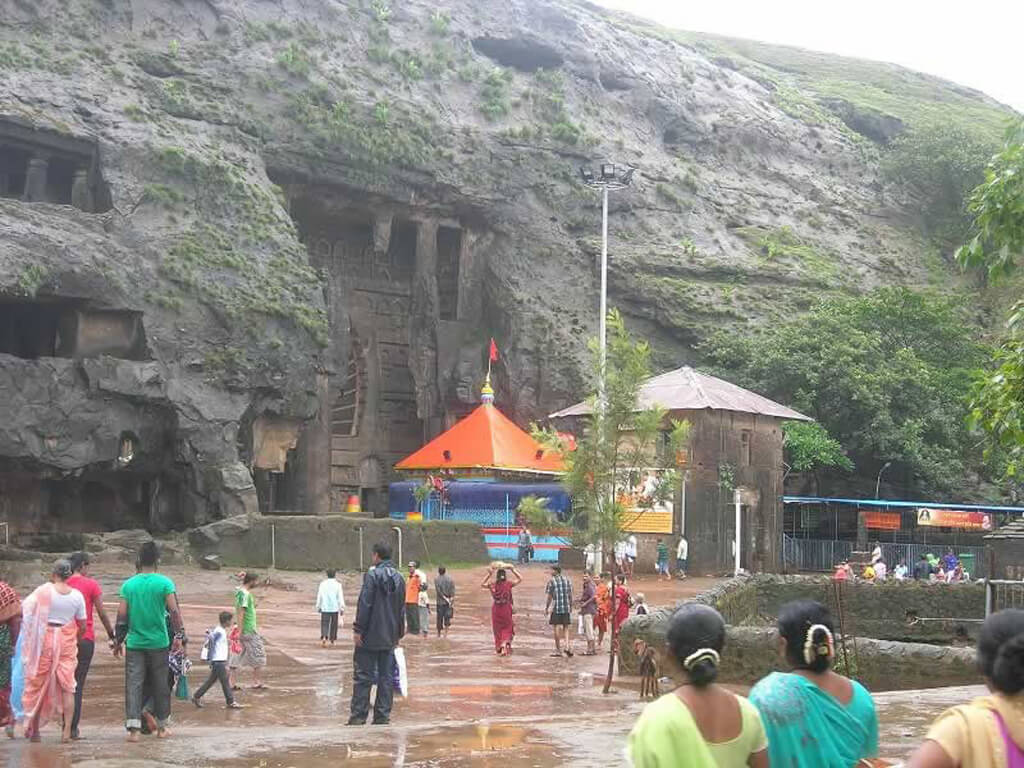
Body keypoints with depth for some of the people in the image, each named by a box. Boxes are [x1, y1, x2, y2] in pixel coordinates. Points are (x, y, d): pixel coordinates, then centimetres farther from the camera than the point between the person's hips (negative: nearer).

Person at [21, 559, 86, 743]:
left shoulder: (44, 591, -9)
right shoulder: (77, 595, -2)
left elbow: (24, 609, -8)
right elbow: (82, 626, 3)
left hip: (44, 640, -1)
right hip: (67, 641, 1)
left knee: (37, 684, 10)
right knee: (67, 687, 4)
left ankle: (34, 730, 16)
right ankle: (67, 731, -2)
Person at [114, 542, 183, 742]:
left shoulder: (128, 584, 2)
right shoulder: (164, 583, -5)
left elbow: (121, 615, 2)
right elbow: (174, 611, -9)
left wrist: (118, 641, 10)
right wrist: (179, 636, -3)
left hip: (134, 643, 1)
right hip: (159, 642, -1)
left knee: (134, 684, 0)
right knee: (160, 684, 11)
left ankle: (133, 728, -11)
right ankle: (161, 727, 20)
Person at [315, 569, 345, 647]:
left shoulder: (322, 584, 3)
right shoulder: (337, 584, -4)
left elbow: (319, 597, 9)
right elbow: (340, 597, -6)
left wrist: (318, 607, 19)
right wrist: (342, 608, 0)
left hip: (325, 608, 1)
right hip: (335, 608, -1)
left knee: (324, 624, -1)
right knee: (334, 625, 14)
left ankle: (323, 637, -24)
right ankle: (333, 639, 24)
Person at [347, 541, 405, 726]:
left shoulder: (373, 575, -11)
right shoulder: (399, 578, 11)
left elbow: (364, 605, -16)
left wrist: (358, 629, -12)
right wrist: (398, 633, 22)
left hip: (370, 636, -6)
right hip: (390, 638, 6)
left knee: (363, 677, -2)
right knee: (386, 677, 8)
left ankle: (358, 716, -2)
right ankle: (382, 716, 8)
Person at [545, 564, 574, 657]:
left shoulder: (552, 581, -5)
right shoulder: (567, 580, 9)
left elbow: (550, 597, -6)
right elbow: (570, 596, 11)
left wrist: (546, 608, 2)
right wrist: (571, 607, 19)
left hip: (555, 608, -5)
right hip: (566, 608, 5)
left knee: (556, 628, 1)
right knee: (566, 627, 13)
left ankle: (558, 650, 2)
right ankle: (567, 646, -2)